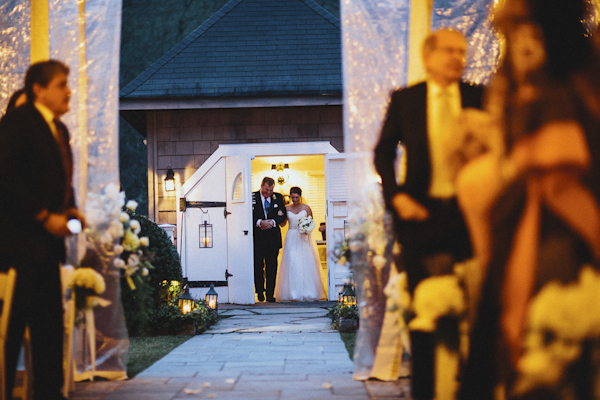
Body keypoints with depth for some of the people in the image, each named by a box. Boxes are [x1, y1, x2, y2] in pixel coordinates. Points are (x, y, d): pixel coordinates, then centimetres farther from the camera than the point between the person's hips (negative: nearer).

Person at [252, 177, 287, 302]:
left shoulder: (278, 198, 8)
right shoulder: (253, 197, -2)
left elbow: (283, 215, 5)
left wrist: (273, 222, -12)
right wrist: (260, 222, -21)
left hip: (273, 237, 2)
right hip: (257, 237, -2)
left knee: (272, 267, 1)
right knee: (258, 266, 3)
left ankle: (270, 294, 5)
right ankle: (260, 292, 18)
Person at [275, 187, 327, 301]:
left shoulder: (306, 208, 5)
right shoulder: (287, 209, 8)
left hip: (304, 238, -1)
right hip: (291, 238, 1)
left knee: (306, 263, -5)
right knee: (292, 263, -7)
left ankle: (307, 291, 0)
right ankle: (294, 292, -5)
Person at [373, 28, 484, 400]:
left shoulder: (480, 97, 6)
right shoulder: (404, 100, 6)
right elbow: (383, 153, 8)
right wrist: (397, 197, -4)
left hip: (470, 212, 1)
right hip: (422, 212, 0)